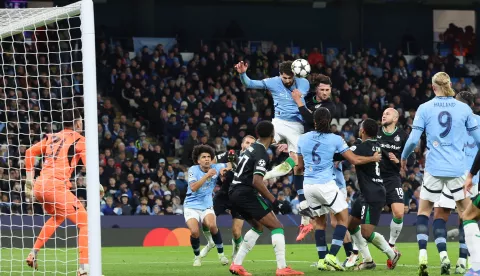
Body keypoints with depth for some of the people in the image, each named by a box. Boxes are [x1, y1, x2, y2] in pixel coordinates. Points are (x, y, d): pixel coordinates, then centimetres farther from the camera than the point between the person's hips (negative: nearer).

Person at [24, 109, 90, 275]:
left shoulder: (52, 137, 20)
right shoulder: (78, 139, 3)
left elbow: (30, 152, 20)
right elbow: (89, 165, -10)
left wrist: (29, 180, 23)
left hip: (39, 186, 7)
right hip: (56, 186, -7)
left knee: (57, 217, 35)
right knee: (85, 223, -5)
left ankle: (33, 254, 29)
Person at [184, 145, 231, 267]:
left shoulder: (215, 168, -4)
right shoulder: (193, 170, -12)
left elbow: (230, 165, 12)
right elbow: (193, 187, -26)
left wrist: (225, 169, -11)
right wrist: (207, 175, -33)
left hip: (206, 206, 2)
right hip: (191, 206, -2)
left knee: (212, 225, -28)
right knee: (194, 232, -23)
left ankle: (221, 254, -9)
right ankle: (197, 256, 5)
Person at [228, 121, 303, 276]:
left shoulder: (252, 148, 14)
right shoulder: (262, 154, -14)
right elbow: (257, 182, -24)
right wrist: (274, 202, -22)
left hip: (235, 193, 9)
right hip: (246, 193, -9)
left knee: (258, 227, 23)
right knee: (277, 227, -6)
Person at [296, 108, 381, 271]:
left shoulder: (303, 139, 6)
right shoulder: (335, 139, -4)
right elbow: (355, 160, -1)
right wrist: (373, 158, 15)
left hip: (308, 185, 5)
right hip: (326, 185, -4)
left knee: (320, 221, 17)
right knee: (343, 218, 6)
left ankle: (322, 260, 12)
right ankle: (331, 256, -7)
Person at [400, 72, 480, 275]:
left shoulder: (424, 108, -2)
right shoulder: (464, 108, 1)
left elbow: (413, 139, -4)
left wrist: (404, 157, 15)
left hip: (434, 168, 0)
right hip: (458, 168, 0)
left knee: (424, 211, 12)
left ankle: (422, 254, -4)